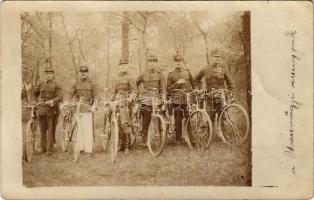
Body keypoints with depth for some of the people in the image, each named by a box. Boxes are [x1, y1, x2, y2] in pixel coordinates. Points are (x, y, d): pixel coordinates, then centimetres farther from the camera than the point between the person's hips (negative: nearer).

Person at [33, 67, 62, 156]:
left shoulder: (56, 86, 0)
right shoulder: (41, 84, 11)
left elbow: (60, 97, -11)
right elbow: (35, 93, 26)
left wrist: (52, 101, -26)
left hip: (52, 109, -4)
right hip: (42, 109, 4)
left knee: (51, 130, -1)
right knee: (42, 129, 8)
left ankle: (50, 149, 6)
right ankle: (43, 148, 19)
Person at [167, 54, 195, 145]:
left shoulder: (187, 72, 15)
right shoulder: (171, 74, 7)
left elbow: (193, 85, 25)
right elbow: (168, 89, 2)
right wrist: (177, 83, -9)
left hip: (188, 100, 2)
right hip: (177, 100, -2)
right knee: (178, 121, 0)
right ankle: (178, 139, 10)